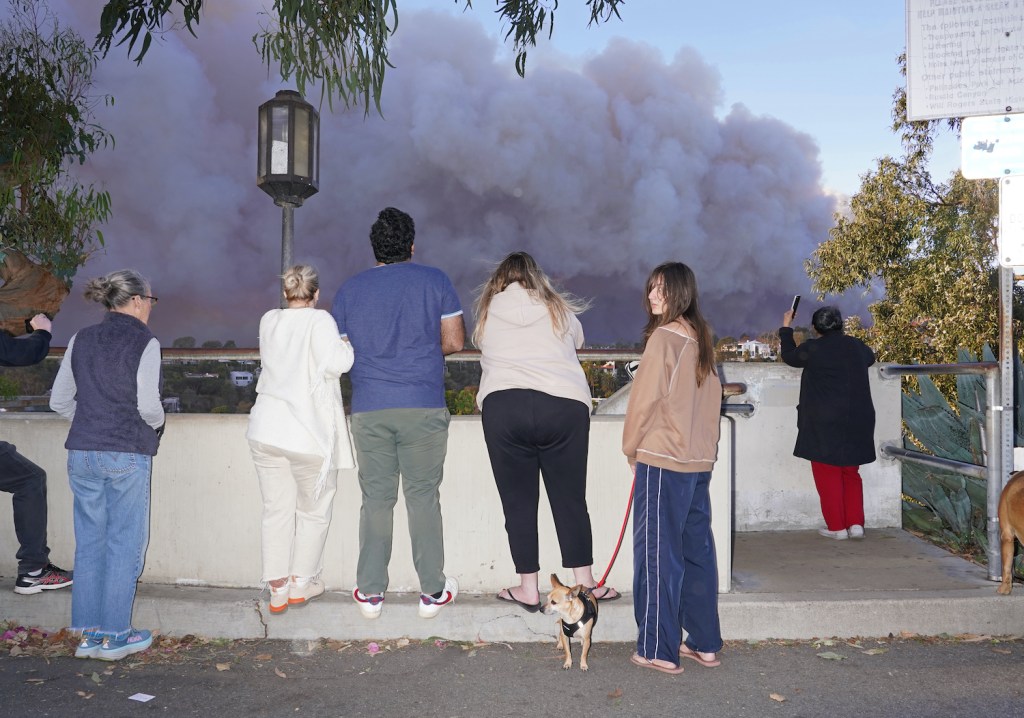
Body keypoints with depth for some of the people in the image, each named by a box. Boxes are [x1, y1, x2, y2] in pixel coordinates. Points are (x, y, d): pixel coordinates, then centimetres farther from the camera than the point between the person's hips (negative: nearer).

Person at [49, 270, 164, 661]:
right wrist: (156, 423, 5)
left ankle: (87, 633, 20)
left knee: (89, 542, 13)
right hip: (127, 456, -6)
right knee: (125, 544, 5)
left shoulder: (81, 340, 8)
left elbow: (59, 401, 9)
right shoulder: (144, 342, -9)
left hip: (82, 453, 6)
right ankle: (113, 635, 11)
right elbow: (149, 406, -15)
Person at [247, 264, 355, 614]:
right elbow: (335, 363, -22)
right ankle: (300, 585, 21)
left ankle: (277, 590, 14)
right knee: (313, 512, 13)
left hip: (266, 431, 5)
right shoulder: (319, 320, -9)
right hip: (309, 435, -5)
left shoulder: (269, 321, 10)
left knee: (276, 511, 12)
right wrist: (348, 345, -2)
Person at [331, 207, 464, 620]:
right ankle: (432, 592, 12)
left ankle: (370, 592, 13)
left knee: (376, 499, 9)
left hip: (369, 409, 2)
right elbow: (455, 341, 1)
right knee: (423, 497, 6)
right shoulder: (434, 281, 3)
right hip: (423, 407, -2)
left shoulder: (349, 290, 9)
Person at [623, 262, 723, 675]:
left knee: (658, 553, 0)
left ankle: (658, 650, 6)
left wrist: (631, 448, 2)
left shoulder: (663, 337, -13)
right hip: (699, 460, 8)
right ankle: (705, 644, 21)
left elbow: (644, 400, -11)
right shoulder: (702, 339, 10)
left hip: (662, 461, -8)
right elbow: (711, 400, 14)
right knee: (697, 550, 13)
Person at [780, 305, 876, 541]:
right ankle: (856, 523, 11)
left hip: (824, 423, -5)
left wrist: (786, 327, 21)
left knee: (828, 475, 5)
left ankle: (836, 527, 6)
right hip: (857, 422, 5)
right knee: (851, 472, 16)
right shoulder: (856, 346, 5)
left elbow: (790, 356, 9)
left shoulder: (813, 348, -10)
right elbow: (870, 358, 28)